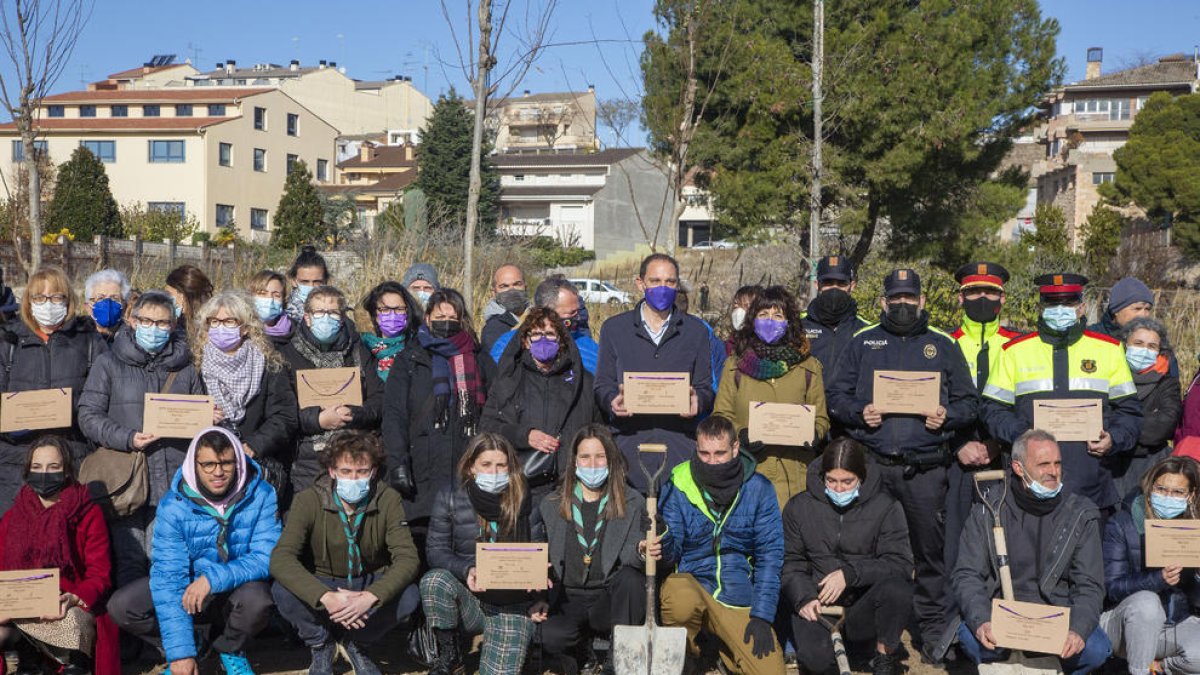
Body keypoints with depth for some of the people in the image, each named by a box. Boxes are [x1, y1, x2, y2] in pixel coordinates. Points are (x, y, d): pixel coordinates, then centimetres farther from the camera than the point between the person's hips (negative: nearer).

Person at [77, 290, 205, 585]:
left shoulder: (185, 368, 16)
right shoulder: (109, 364, 7)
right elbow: (89, 416, 1)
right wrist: (128, 439, -13)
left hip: (174, 482, 2)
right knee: (130, 561, -1)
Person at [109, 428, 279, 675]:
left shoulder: (260, 495, -18)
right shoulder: (174, 506, -17)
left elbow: (266, 557, -20)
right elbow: (169, 576, -20)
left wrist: (214, 578, -36)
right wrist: (180, 652, -25)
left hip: (238, 588, -1)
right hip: (189, 589, 2)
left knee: (257, 599, -35)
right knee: (122, 606, -19)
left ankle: (230, 651, 0)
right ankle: (193, 644, 6)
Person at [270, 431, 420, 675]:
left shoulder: (388, 500, -16)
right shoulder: (309, 501, -19)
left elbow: (407, 558, -23)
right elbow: (281, 558, -30)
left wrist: (370, 597, -42)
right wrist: (326, 597, -45)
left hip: (370, 584, 1)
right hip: (322, 585, 0)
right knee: (283, 591, -31)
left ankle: (356, 644, 1)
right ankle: (321, 646, 0)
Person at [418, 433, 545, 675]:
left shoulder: (523, 500, 0)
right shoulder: (449, 497, -1)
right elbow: (436, 550, -4)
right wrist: (466, 570, -23)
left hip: (512, 606, -1)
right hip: (469, 599, 1)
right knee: (434, 579, -30)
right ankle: (448, 654, -6)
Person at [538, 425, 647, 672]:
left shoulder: (632, 503, 6)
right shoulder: (551, 505, 10)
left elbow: (630, 558, -5)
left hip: (610, 598, 0)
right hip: (568, 599, 0)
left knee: (631, 577, -34)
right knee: (546, 636, -33)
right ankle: (584, 652, 2)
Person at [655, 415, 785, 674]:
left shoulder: (758, 488, -3)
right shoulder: (678, 486, -5)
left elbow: (770, 555, -1)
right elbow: (672, 548, -8)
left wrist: (762, 616, -8)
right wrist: (661, 546, -33)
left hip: (740, 600, 2)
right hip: (692, 583, -2)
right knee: (680, 600, -36)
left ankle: (726, 651, 23)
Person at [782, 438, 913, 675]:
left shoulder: (884, 507, 1)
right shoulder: (799, 507, 6)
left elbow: (901, 564, -8)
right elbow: (790, 564, 6)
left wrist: (850, 573, -21)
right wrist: (803, 599, -14)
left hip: (864, 610, 0)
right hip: (817, 607, 0)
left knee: (898, 589, -32)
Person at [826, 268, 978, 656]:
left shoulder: (942, 346, 14)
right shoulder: (862, 343, 13)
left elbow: (969, 402, 12)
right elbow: (836, 395, 9)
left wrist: (947, 417, -7)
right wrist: (859, 412, -9)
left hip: (925, 467, 0)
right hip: (872, 464, 0)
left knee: (929, 548, 1)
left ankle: (932, 631, 12)